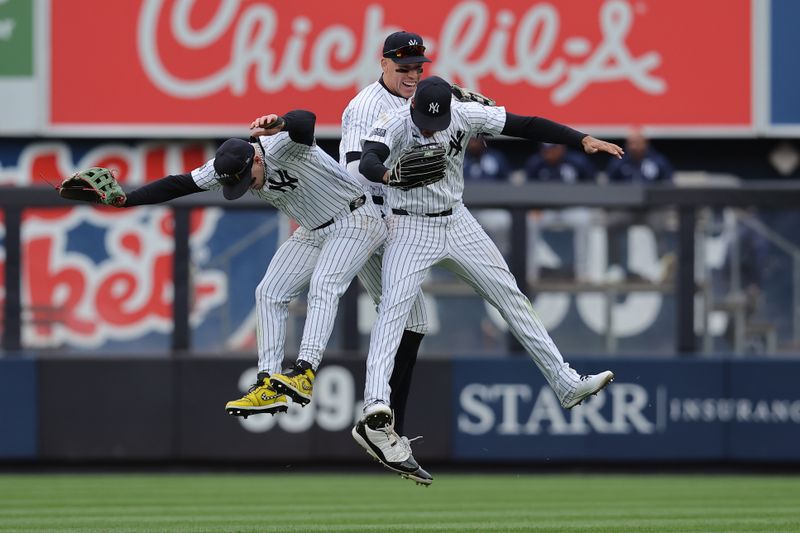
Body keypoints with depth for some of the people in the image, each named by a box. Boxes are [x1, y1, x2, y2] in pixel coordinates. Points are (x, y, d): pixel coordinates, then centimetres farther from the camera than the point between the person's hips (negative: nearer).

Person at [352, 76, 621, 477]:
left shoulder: (465, 115, -10)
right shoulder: (394, 125, -20)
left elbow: (526, 126, -11)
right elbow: (368, 162, -39)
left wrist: (583, 140, -21)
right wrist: (391, 175, -62)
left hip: (458, 223, 5)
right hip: (410, 229, -5)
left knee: (510, 295, 6)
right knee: (394, 306, -23)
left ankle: (565, 384, 13)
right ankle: (376, 409, -37)